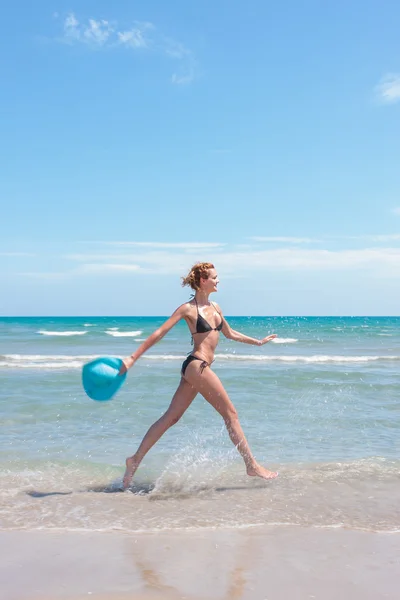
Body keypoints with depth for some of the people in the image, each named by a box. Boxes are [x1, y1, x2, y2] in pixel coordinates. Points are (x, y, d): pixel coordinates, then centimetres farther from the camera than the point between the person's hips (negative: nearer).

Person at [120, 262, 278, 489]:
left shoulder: (215, 307, 15)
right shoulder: (188, 308, -8)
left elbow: (230, 333, 29)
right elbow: (159, 333, -9)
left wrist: (257, 342, 32)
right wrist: (133, 357, -12)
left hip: (196, 368, 8)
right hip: (197, 365, -8)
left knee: (171, 417, 8)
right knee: (231, 414, -2)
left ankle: (136, 459, 13)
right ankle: (252, 465, 7)